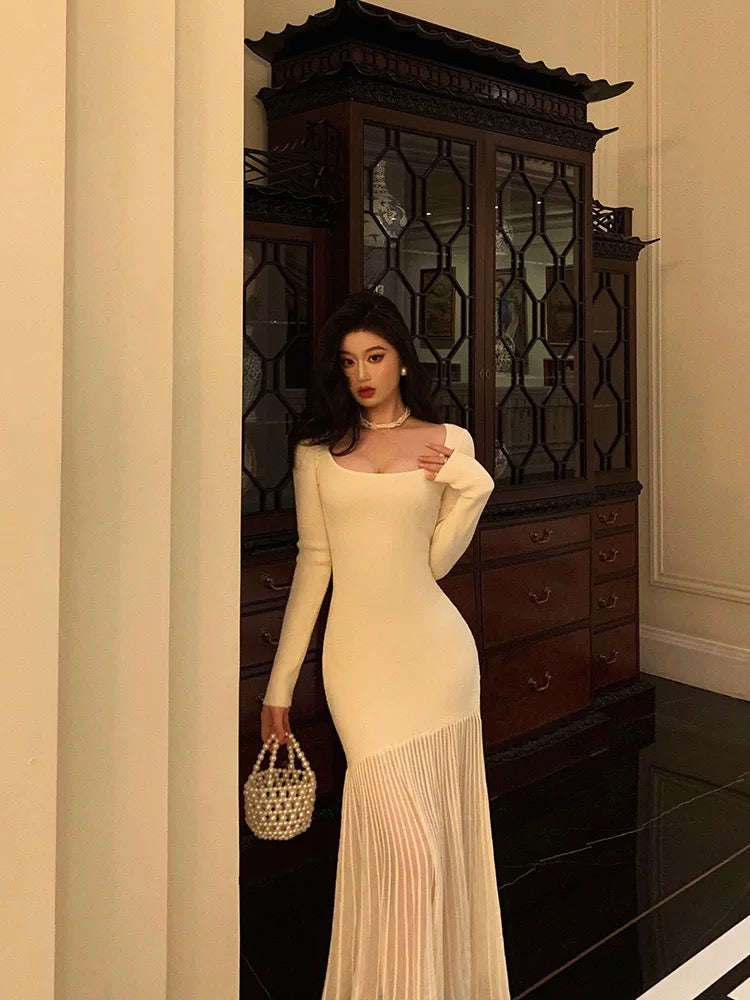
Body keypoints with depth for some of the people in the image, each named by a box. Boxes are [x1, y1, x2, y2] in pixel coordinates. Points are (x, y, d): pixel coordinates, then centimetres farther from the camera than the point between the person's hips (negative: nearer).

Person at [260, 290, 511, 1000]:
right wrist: (280, 678, 5)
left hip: (435, 649, 1)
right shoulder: (318, 448, 6)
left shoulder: (448, 443, 6)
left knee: (446, 828, 10)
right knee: (406, 845, -6)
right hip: (358, 655, -1)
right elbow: (313, 561, 6)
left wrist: (470, 489, -11)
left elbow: (437, 559, 3)